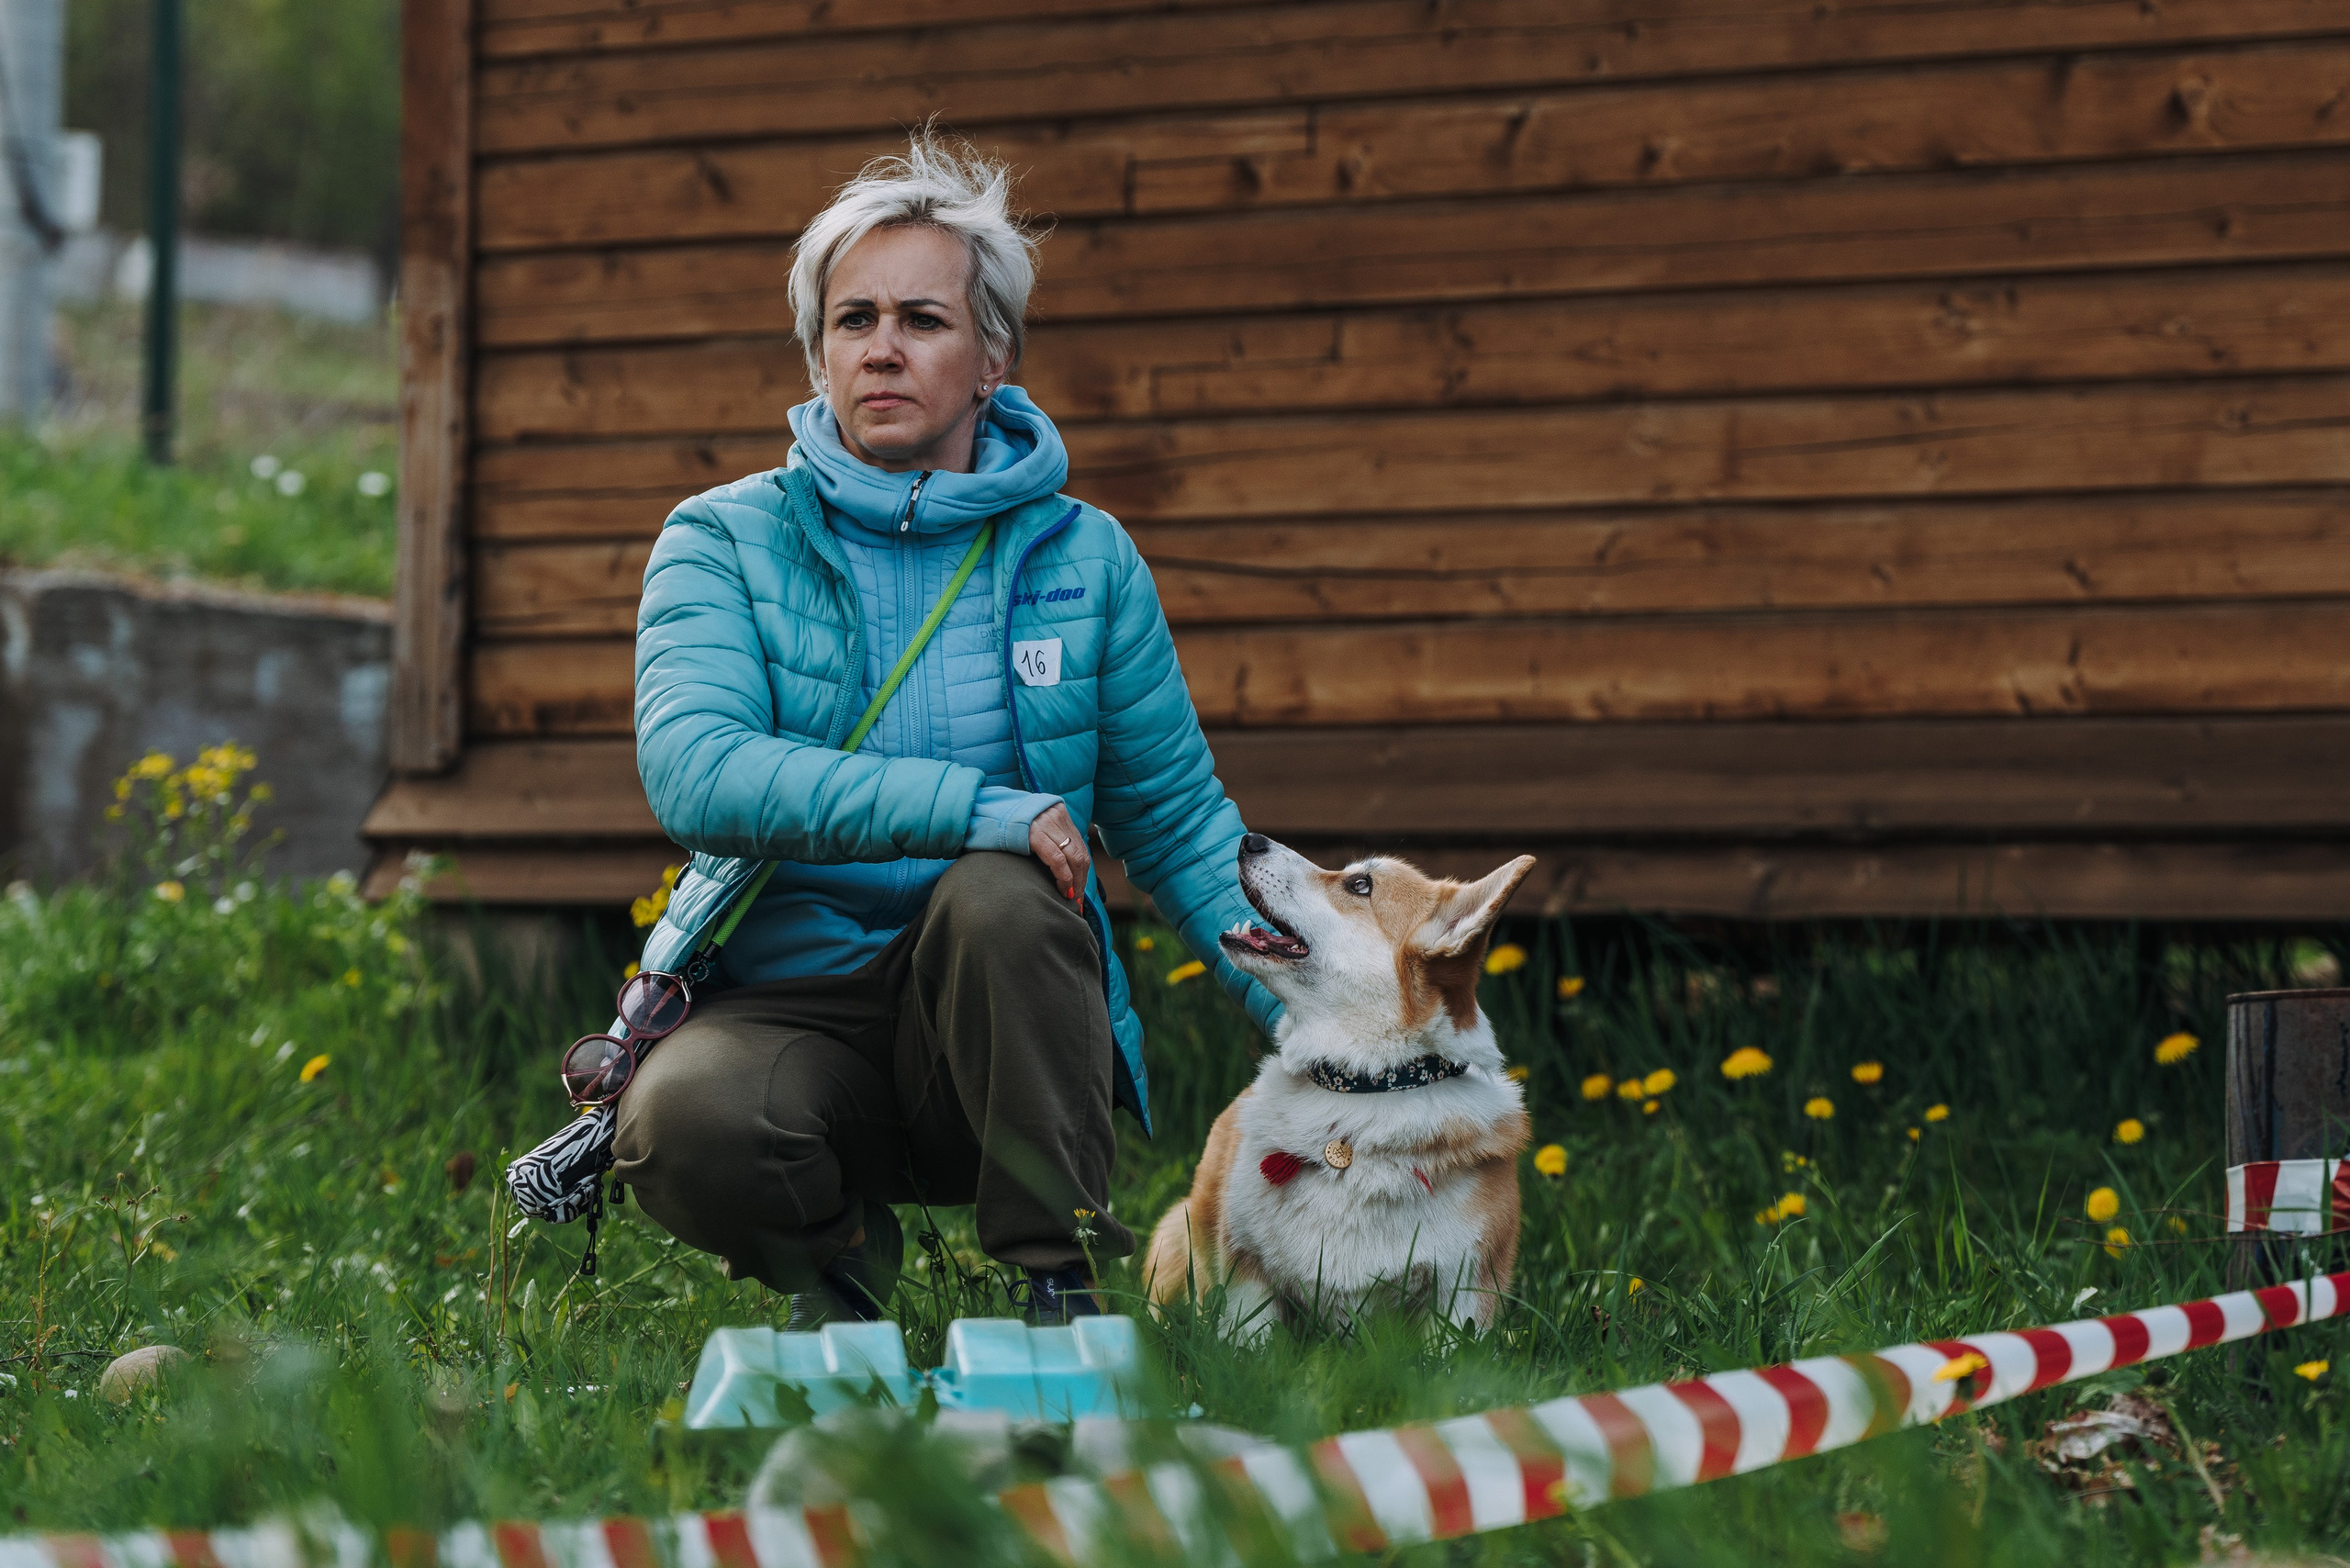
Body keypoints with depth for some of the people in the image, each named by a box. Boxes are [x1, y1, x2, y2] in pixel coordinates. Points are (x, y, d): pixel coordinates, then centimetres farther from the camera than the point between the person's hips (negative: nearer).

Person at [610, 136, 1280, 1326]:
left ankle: (1062, 1288, -17)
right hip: (791, 1007, -1)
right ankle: (836, 1262, 1)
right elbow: (693, 771, -18)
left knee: (998, 893, -33)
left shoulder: (1083, 558, 7)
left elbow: (1178, 826, 13)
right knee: (682, 1124, -35)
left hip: (999, 1030, 1)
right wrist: (969, 805, -27)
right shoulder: (725, 542, 0)